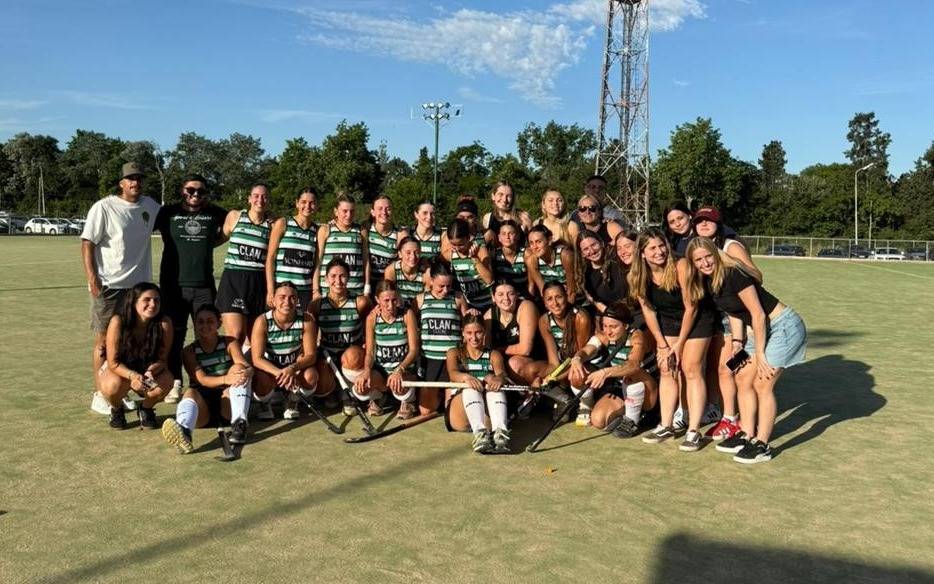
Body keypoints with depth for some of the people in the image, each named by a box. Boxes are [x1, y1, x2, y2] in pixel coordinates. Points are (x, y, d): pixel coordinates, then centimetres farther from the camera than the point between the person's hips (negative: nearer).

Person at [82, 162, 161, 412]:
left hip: (139, 284, 6)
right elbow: (87, 243, -9)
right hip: (108, 285, -5)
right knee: (104, 340, 1)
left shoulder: (150, 206, 7)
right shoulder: (104, 207, -8)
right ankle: (100, 395, 10)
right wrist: (92, 278, -16)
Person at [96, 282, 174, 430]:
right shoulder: (118, 322, -25)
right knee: (115, 384, -35)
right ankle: (116, 409, 4)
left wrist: (150, 372, -37)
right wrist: (133, 376, -39)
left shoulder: (164, 324, -22)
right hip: (118, 371, -1)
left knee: (166, 380, -30)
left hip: (148, 370, 1)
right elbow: (113, 362, -21)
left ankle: (146, 408, 5)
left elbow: (162, 359, -15)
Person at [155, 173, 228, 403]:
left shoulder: (214, 213, 7)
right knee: (174, 335, 4)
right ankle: (175, 383, 15)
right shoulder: (168, 212, 3)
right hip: (174, 284, -1)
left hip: (205, 285, 1)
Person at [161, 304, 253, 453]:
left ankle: (239, 422, -34)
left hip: (227, 403, 1)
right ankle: (184, 431, -64)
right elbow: (201, 379, -11)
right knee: (190, 392, -32)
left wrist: (246, 372, -35)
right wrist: (226, 379, -32)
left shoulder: (229, 343, 8)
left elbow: (246, 366, -8)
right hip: (204, 406, 0)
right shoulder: (190, 351, 5)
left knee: (237, 368, -21)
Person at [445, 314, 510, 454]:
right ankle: (480, 433, -54)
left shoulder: (494, 355, 20)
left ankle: (500, 432, -52)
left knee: (493, 382, -30)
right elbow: (452, 374, -5)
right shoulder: (454, 353, 18)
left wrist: (499, 378, -31)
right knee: (471, 387, -32)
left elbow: (501, 373, -3)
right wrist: (465, 377, -31)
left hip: (489, 415, 1)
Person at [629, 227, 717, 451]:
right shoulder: (638, 277, -14)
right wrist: (662, 345, -8)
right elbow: (648, 310, -6)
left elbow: (691, 307, -21)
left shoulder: (680, 267, -28)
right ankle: (667, 426, 11)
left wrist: (679, 344, -14)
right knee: (667, 368, 2)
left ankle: (694, 431, -7)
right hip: (668, 320, 5)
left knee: (691, 369, -10)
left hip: (697, 318, -5)